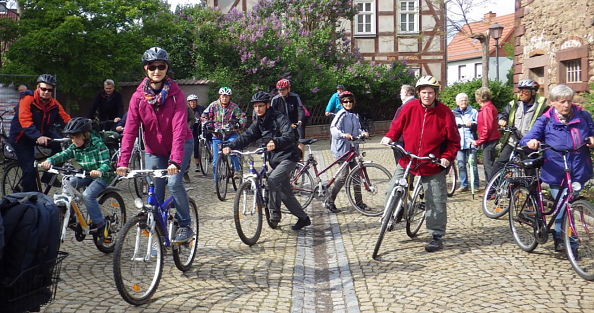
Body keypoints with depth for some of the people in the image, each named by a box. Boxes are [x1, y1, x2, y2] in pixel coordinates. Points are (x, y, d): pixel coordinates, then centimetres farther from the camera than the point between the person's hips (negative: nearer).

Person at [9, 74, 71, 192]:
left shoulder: (54, 105, -5)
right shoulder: (27, 100, -21)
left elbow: (66, 119, -12)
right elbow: (25, 121, -34)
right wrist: (38, 137, -49)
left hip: (43, 133, 5)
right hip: (22, 137, -4)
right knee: (30, 170, -13)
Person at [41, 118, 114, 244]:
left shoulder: (98, 145, -18)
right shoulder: (75, 147, 1)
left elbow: (105, 163, -26)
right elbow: (63, 155, -10)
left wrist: (99, 171, -47)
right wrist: (49, 161, -29)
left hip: (102, 176, -7)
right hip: (86, 175, 7)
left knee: (87, 195, -27)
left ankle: (101, 224, -15)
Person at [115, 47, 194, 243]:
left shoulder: (176, 94, -17)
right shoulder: (139, 96, -11)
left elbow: (179, 128, -27)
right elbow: (130, 130, -16)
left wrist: (175, 160, -39)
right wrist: (123, 161, -27)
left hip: (180, 145, -3)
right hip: (154, 150, 3)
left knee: (174, 182, -23)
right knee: (155, 194, 2)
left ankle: (185, 226, -4)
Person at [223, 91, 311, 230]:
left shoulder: (280, 118, -16)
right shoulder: (259, 122, 7)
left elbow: (289, 136, -31)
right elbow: (246, 136, -2)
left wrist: (276, 142, -52)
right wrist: (231, 146, -17)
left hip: (288, 157, -8)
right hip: (275, 159, 8)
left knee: (272, 179, -28)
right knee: (286, 193, 10)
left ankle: (275, 212, -15)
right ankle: (303, 218, 22)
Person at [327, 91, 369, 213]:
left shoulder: (354, 115, 15)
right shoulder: (341, 114, -9)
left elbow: (357, 129, 17)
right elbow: (333, 128, -21)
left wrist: (362, 132, -6)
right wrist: (343, 135, -38)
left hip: (353, 148, 8)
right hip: (342, 149, -8)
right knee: (343, 175, -9)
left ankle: (359, 202, 17)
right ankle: (330, 202, 2)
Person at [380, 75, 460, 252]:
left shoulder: (445, 113, -7)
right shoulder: (410, 108, -4)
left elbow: (454, 140, 0)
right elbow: (397, 125, 10)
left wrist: (447, 157, -13)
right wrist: (390, 137, -9)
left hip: (433, 166, -2)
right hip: (407, 160, 2)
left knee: (436, 203, 1)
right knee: (393, 191, 2)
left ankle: (437, 237, 15)